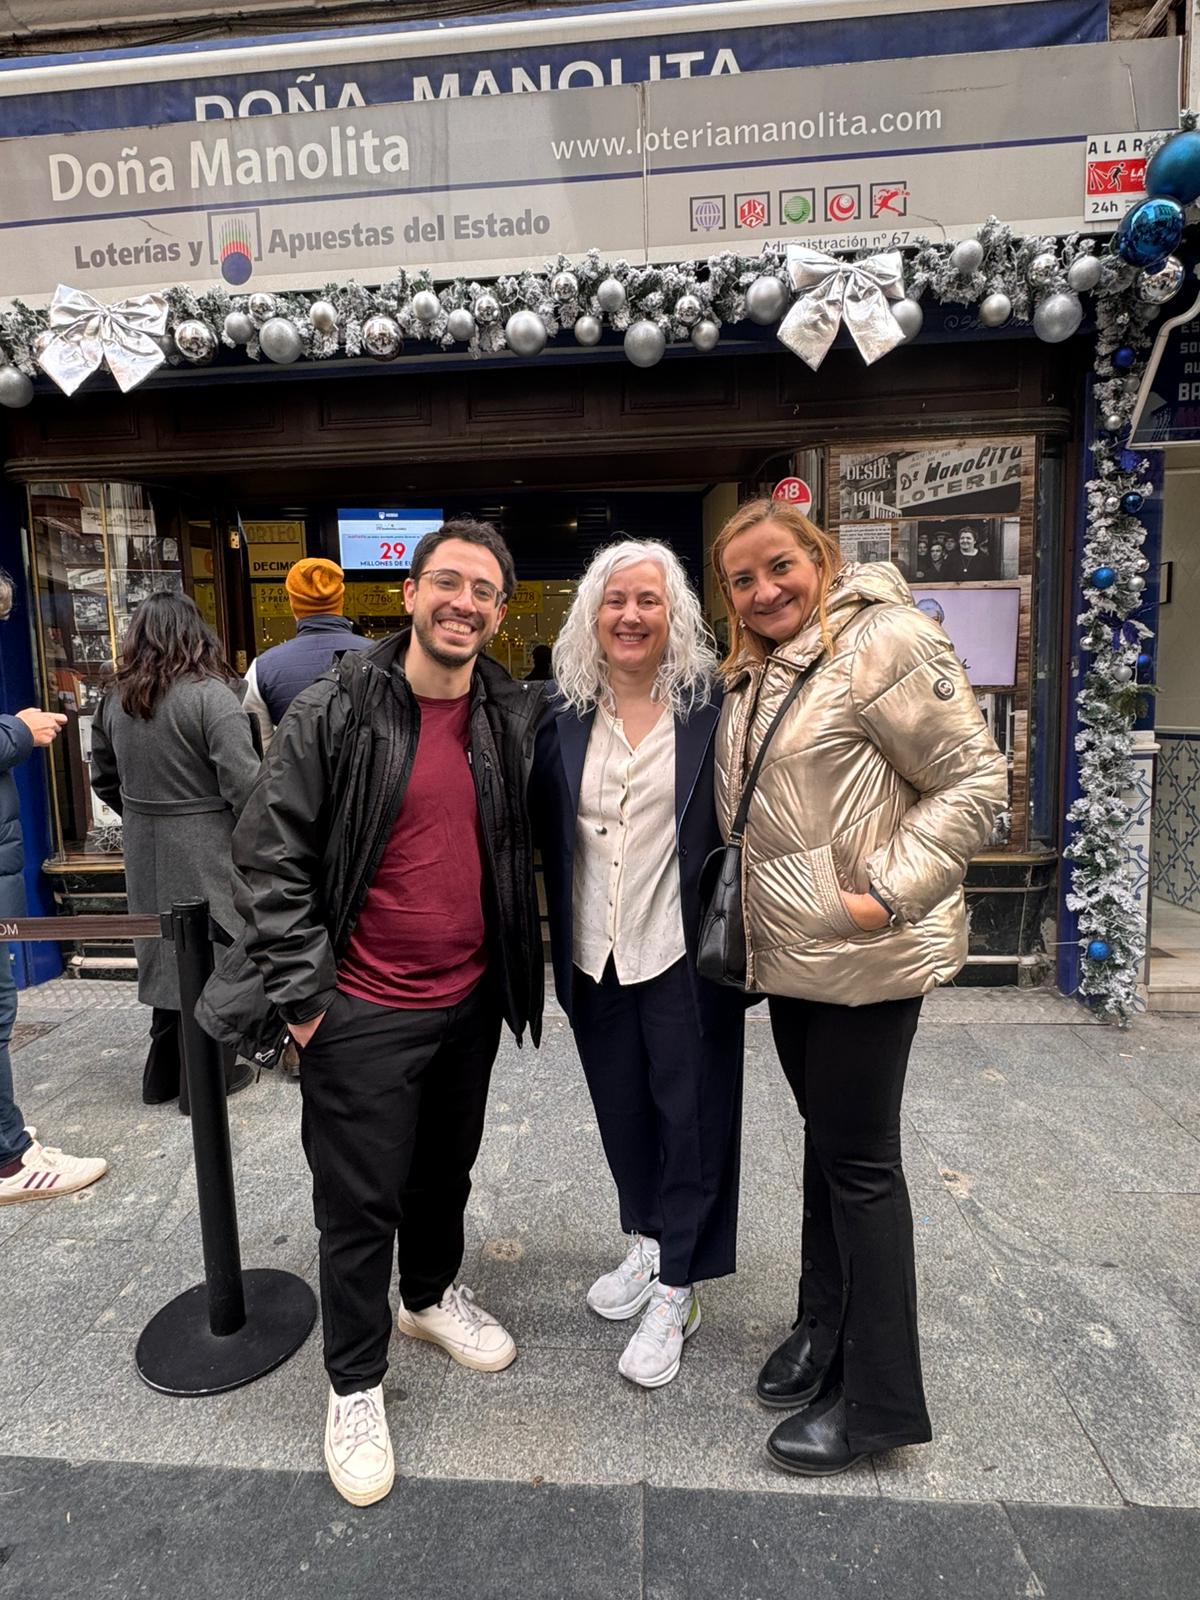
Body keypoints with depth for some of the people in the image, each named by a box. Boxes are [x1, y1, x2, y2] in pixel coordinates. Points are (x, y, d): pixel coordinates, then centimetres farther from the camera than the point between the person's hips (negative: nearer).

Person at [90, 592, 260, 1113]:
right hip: (207, 851, -6)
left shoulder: (114, 698, 6)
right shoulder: (210, 694, -16)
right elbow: (242, 783, -20)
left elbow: (104, 779, 14)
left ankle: (164, 1074, 33)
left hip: (145, 853, 7)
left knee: (167, 952, 19)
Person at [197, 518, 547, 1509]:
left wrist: (518, 968, 9)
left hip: (471, 1001, 5)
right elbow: (270, 854, -10)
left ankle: (434, 1295, 51)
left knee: (447, 1173, 24)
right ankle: (356, 1384, 34)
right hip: (362, 1014, -4)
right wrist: (302, 995, -12)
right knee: (359, 1204, 10)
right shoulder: (334, 713, -13)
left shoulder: (515, 718, 0)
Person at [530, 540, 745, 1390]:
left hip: (683, 953, -4)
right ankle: (648, 1244, 44)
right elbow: (545, 830, 7)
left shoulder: (710, 707, -7)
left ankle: (675, 1290, 28)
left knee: (690, 1115, 9)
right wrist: (559, 941, 2)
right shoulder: (565, 714, 2)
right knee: (621, 1108, 20)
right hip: (594, 954, 4)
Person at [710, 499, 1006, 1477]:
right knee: (825, 1136, 20)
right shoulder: (753, 675, 11)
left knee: (859, 1158, 3)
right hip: (788, 953, 8)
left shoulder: (883, 642, -14)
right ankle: (826, 1326, 40)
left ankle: (879, 1399, 23)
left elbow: (975, 780, -15)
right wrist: (749, 911, 13)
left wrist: (886, 894, -21)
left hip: (866, 957, -8)